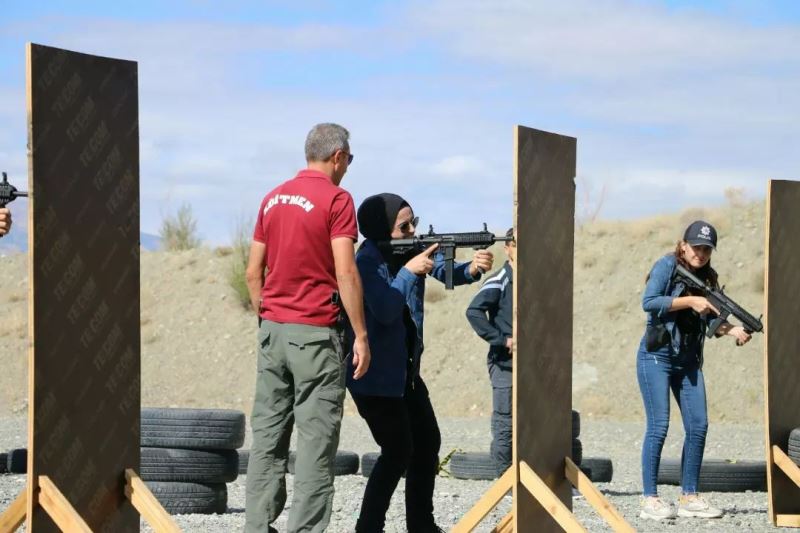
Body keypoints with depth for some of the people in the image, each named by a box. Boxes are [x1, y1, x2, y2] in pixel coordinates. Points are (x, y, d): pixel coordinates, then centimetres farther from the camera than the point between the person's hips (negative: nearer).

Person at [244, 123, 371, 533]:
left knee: (267, 434, 8)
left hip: (272, 330, 6)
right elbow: (345, 272, -14)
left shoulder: (273, 199, 12)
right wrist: (361, 335, -11)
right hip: (316, 332, -6)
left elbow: (253, 273, 13)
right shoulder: (336, 199, -8)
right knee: (316, 439, -3)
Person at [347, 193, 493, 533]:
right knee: (398, 451, -9)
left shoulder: (413, 248, 1)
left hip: (406, 370, 9)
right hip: (374, 374, -9)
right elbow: (385, 311, -29)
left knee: (428, 444, 13)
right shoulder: (367, 261, -20)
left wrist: (472, 269, -30)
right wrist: (408, 271, -32)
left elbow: (444, 270, -11)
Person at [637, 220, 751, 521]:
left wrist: (733, 330, -7)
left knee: (698, 426, 1)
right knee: (659, 426, -9)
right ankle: (650, 499, -5)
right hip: (656, 357, -6)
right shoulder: (667, 266, -8)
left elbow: (710, 320, 12)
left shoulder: (707, 278, 10)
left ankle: (689, 497, 9)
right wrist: (690, 301, -22)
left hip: (688, 361, 6)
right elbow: (649, 302, -19)